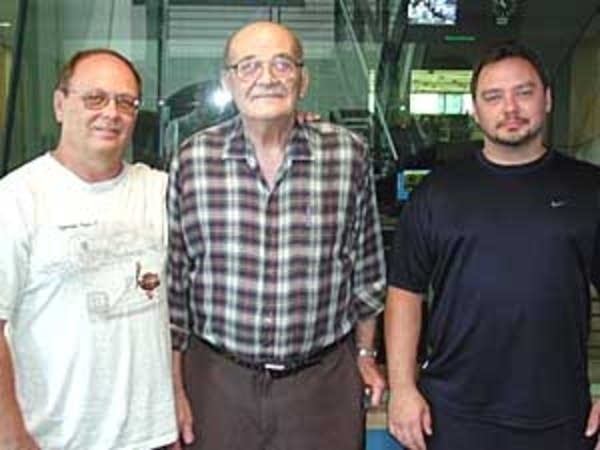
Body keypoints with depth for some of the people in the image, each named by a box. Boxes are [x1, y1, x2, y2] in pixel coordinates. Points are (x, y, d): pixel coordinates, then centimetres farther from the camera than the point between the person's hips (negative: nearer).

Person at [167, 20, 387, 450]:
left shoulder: (349, 155, -5)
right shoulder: (192, 160, -5)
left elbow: (366, 266, 7)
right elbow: (173, 281, 1)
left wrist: (365, 353, 13)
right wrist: (174, 387, 3)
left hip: (325, 379, 0)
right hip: (219, 379, 0)